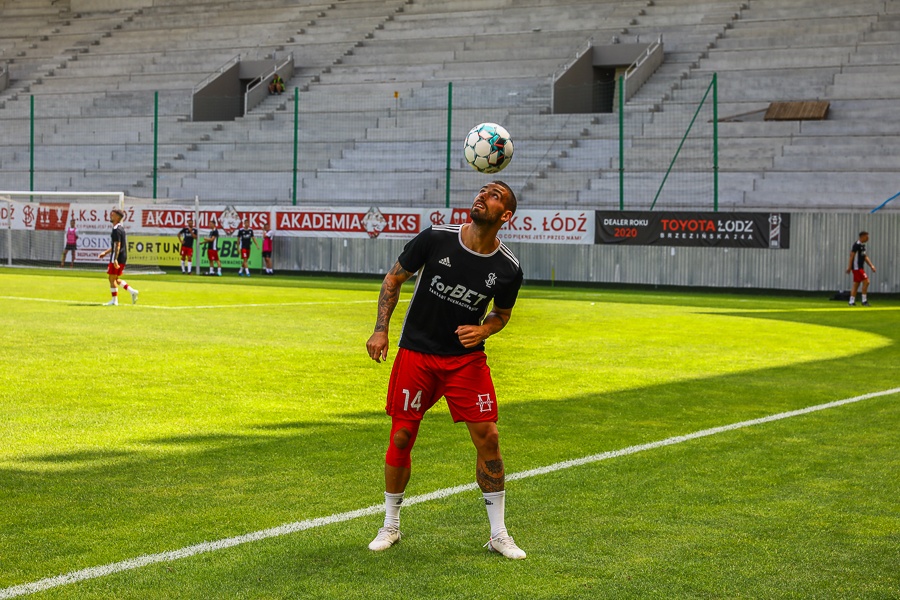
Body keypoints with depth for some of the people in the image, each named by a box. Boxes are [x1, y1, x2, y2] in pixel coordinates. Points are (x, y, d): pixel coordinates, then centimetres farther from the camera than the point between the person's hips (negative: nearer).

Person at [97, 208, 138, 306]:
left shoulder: (116, 230, -15)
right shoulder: (121, 228, 16)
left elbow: (117, 245, -22)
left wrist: (115, 259, -27)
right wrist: (105, 252, 27)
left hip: (117, 258, -10)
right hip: (123, 257, 10)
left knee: (112, 278, -1)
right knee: (116, 279, 16)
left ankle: (114, 300, 3)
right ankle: (132, 291, 9)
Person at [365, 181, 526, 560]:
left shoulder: (508, 269, -9)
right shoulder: (436, 238, -13)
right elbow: (394, 278, 1)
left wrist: (483, 330, -11)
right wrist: (381, 329, -7)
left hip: (466, 358, 1)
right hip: (416, 353, -1)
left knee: (487, 437, -6)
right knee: (401, 438, 0)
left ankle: (498, 534, 8)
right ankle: (390, 527, 20)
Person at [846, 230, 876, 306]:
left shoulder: (863, 245, 15)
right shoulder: (857, 244, -14)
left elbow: (865, 257, 21)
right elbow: (852, 255, -17)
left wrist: (871, 266, 15)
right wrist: (849, 267, -19)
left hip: (861, 268, 10)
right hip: (857, 268, -10)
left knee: (856, 284, 10)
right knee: (866, 281, -12)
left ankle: (852, 301, 12)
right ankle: (864, 300, -7)